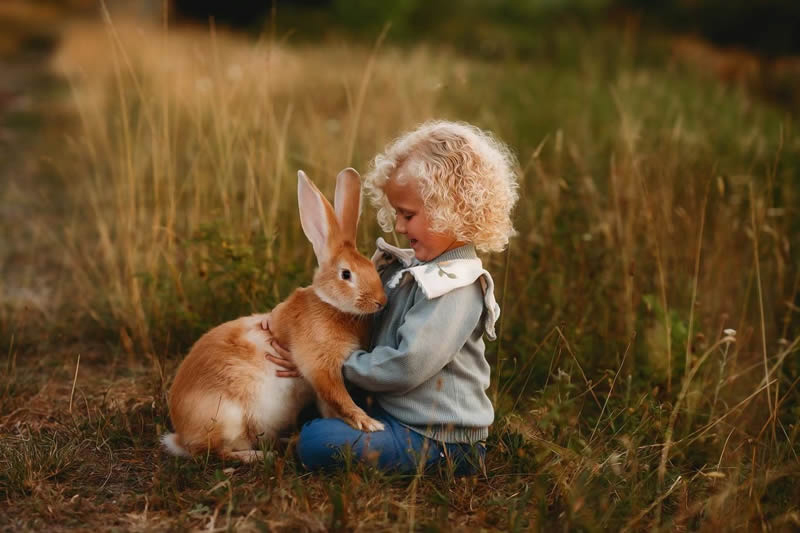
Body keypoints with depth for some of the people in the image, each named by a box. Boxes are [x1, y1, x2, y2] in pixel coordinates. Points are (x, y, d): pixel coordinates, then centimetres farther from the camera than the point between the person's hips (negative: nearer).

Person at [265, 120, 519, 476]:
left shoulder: (456, 288, -20)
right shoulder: (408, 267, 10)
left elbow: (405, 367, -26)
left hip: (436, 443, -10)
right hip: (391, 414, 10)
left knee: (317, 442, -24)